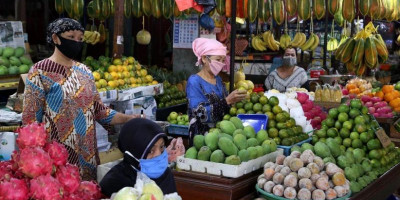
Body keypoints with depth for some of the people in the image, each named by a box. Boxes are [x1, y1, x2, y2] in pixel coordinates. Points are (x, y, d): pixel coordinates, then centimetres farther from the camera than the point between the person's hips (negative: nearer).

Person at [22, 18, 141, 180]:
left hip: (86, 153, 6)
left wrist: (128, 118, 0)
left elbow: (98, 110, 11)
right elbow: (30, 118, -9)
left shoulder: (84, 71, 10)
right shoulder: (40, 72, -7)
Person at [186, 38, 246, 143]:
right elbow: (201, 113, -16)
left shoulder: (218, 80, 11)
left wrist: (235, 100, -4)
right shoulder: (194, 81, -7)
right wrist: (227, 101, -23)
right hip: (201, 135, -5)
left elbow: (224, 109, 14)